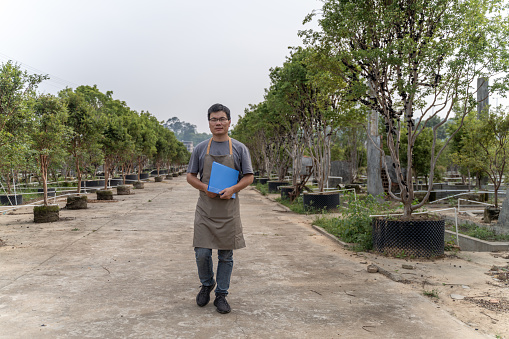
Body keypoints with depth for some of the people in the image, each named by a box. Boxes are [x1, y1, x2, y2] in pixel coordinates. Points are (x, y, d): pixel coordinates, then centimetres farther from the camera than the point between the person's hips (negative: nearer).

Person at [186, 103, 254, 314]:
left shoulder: (239, 148, 5)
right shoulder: (200, 148, 8)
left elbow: (248, 177, 4)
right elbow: (190, 177, 10)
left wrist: (232, 189, -14)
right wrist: (205, 188, -10)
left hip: (228, 209, 0)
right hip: (205, 208, 1)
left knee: (226, 255, 6)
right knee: (202, 253, -1)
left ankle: (221, 295, 20)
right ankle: (207, 285, 27)